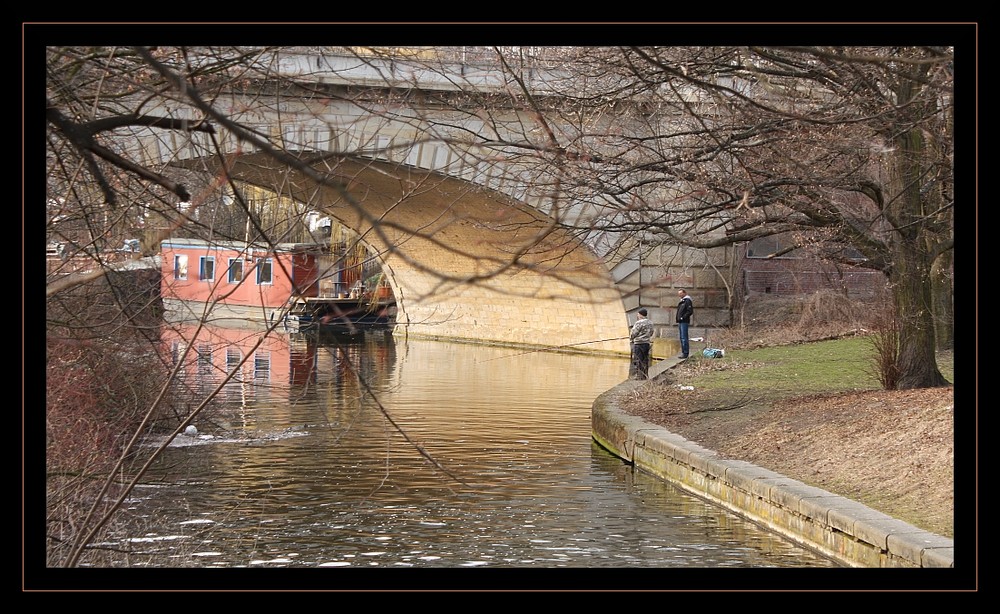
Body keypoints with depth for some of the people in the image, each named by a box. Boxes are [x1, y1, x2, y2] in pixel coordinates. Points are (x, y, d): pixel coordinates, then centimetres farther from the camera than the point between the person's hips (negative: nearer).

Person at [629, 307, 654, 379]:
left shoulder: (639, 323, -15)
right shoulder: (650, 323, 10)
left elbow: (633, 333, -12)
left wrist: (631, 338, 6)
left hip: (639, 344, -8)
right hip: (647, 343, 8)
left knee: (638, 360, -3)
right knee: (645, 360, 14)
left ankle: (639, 376, -4)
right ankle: (645, 376, 18)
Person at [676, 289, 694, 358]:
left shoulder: (687, 301, -8)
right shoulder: (681, 301, 20)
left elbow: (690, 311, -16)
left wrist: (683, 317, -17)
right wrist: (677, 318, 13)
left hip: (684, 322, -10)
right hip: (680, 322, 10)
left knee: (684, 338, -10)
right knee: (682, 338, 12)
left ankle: (685, 353, -10)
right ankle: (683, 352, 16)